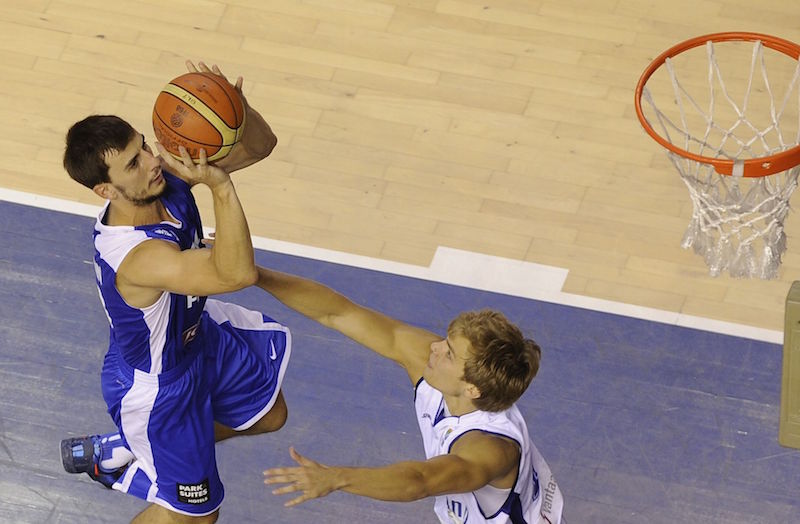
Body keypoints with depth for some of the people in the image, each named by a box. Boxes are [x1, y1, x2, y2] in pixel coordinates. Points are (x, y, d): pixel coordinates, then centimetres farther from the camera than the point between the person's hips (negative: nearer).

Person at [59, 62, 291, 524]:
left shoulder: (167, 172, -21)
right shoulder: (135, 256, -44)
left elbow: (260, 144, -15)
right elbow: (237, 274, -55)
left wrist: (237, 109, -37)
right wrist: (220, 185, -61)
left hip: (198, 332, 8)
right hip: (158, 384, -8)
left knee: (269, 416, 30)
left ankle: (111, 451, 40)